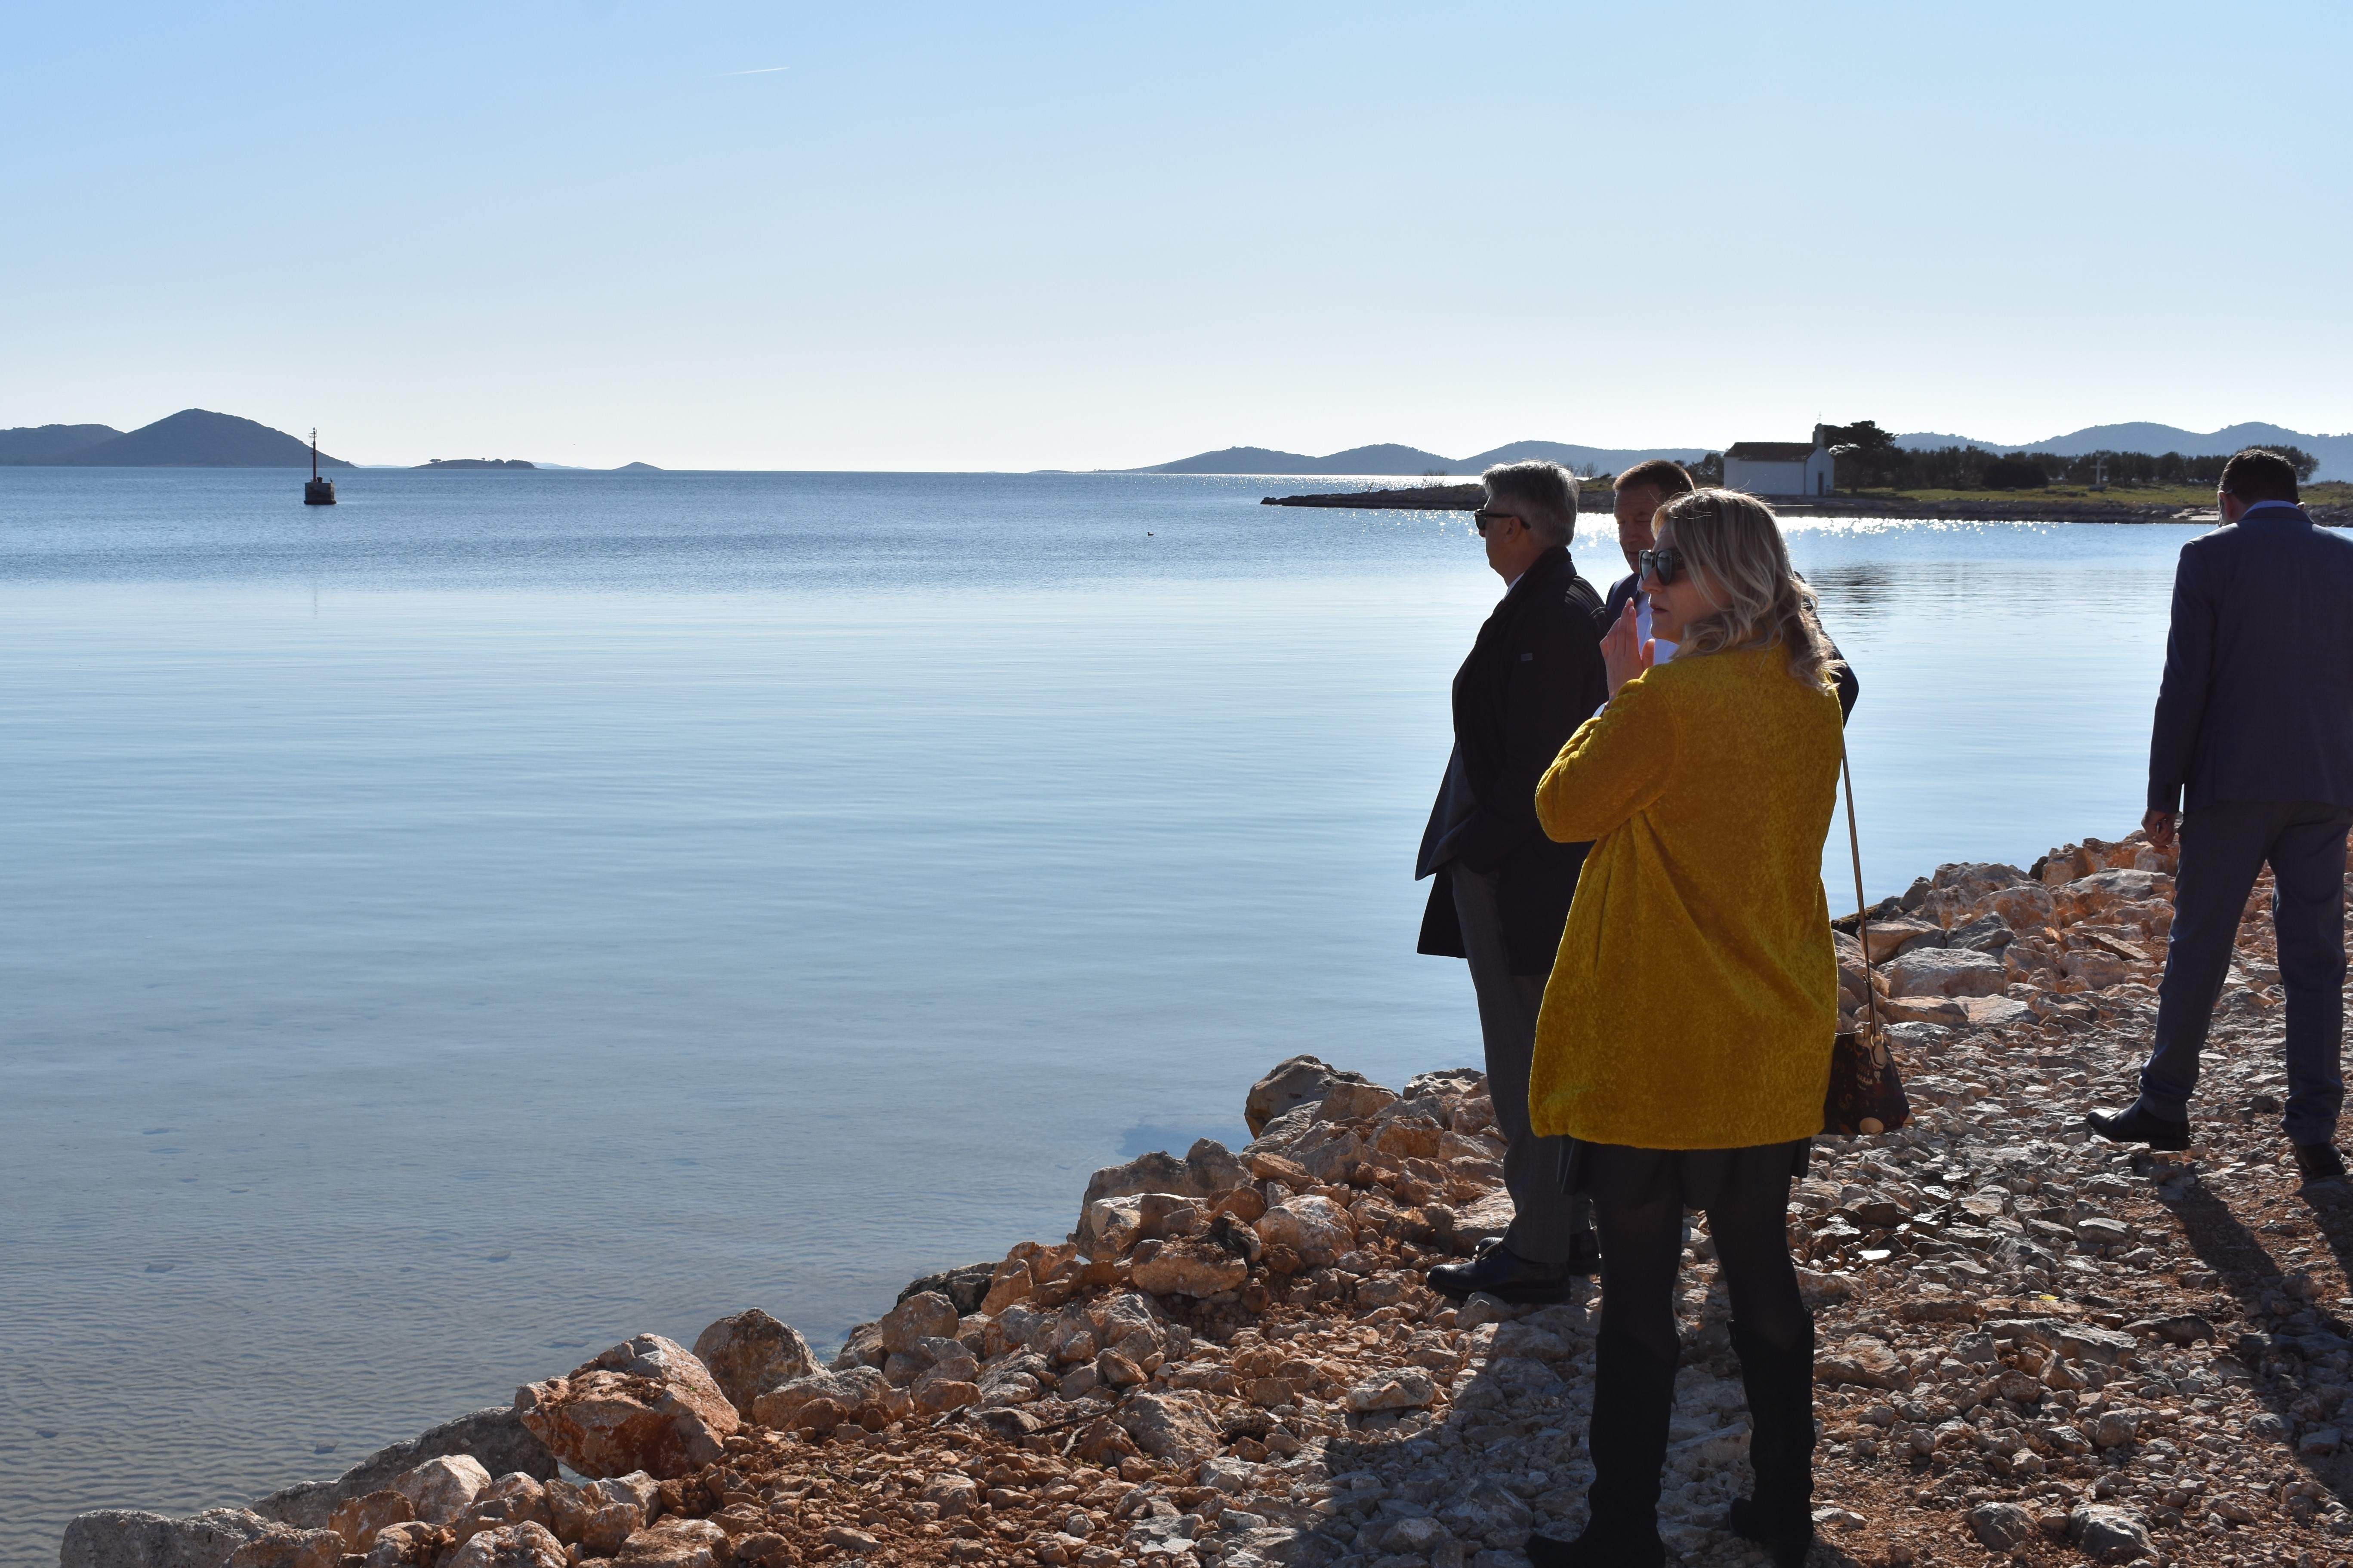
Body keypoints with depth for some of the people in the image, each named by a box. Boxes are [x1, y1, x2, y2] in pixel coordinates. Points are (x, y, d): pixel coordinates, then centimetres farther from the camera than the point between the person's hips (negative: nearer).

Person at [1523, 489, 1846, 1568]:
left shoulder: (1664, 700, -19)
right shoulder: (1814, 702, 4)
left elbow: (1563, 811, -8)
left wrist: (1618, 694, 0)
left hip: (1655, 1049, -7)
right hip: (1775, 1045, 7)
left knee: (1636, 1293, 3)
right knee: (1761, 1274, 17)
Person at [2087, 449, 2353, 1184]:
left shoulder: (2210, 557, -5)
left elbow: (2184, 684, -8)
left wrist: (2163, 796, -4)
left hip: (2232, 786, -3)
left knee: (2198, 946, 8)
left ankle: (2164, 1107, 18)